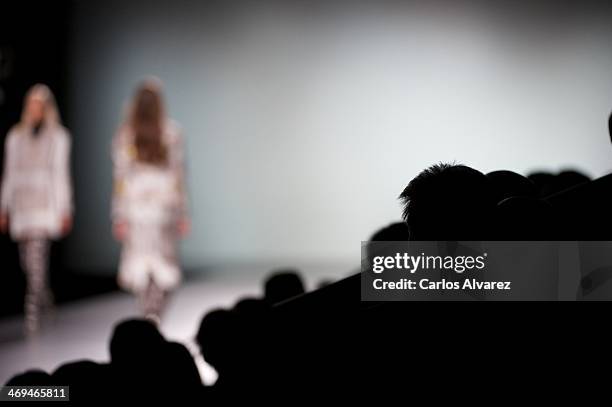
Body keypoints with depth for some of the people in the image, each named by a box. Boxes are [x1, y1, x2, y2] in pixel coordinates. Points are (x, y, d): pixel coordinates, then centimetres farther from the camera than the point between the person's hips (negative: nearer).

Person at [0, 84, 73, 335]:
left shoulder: (58, 136, 4)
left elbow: (61, 174, 3)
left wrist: (65, 211, 0)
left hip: (44, 205, -4)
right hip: (21, 206, 4)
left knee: (36, 260, -14)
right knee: (27, 262, 10)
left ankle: (33, 315, -14)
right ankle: (45, 299, 33)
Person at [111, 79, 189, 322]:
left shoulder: (125, 135, -2)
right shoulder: (171, 132, -3)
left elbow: (121, 176, -4)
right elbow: (178, 174, -2)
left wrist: (120, 217, -1)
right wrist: (182, 213, 3)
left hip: (135, 205, 1)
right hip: (164, 204, 0)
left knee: (138, 263, 11)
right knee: (164, 263, 3)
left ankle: (149, 311, 9)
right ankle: (154, 313, -17)